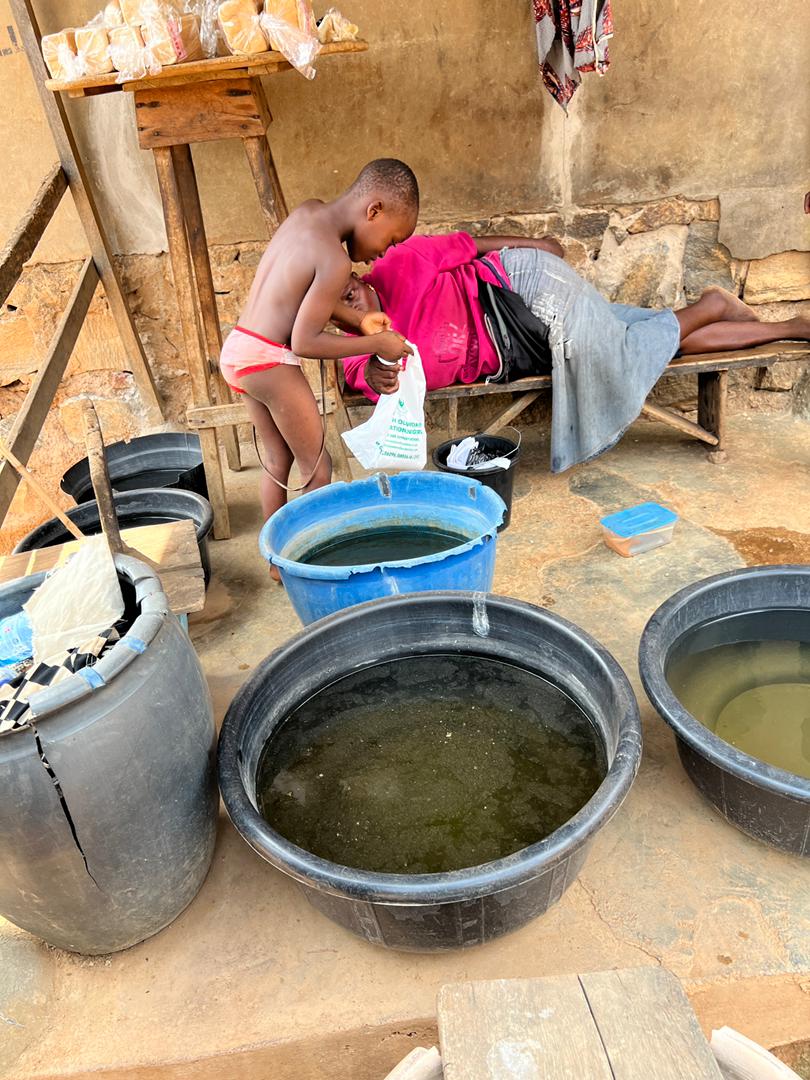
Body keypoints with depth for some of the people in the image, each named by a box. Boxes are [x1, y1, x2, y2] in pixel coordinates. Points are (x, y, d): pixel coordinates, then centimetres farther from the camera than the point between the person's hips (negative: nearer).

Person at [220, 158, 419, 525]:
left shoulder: (309, 211, 7)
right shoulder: (335, 260, -18)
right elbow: (304, 342, -19)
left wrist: (357, 319, 8)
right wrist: (375, 344, -10)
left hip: (235, 347, 9)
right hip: (270, 361, -9)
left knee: (276, 461, 19)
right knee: (318, 469, 4)